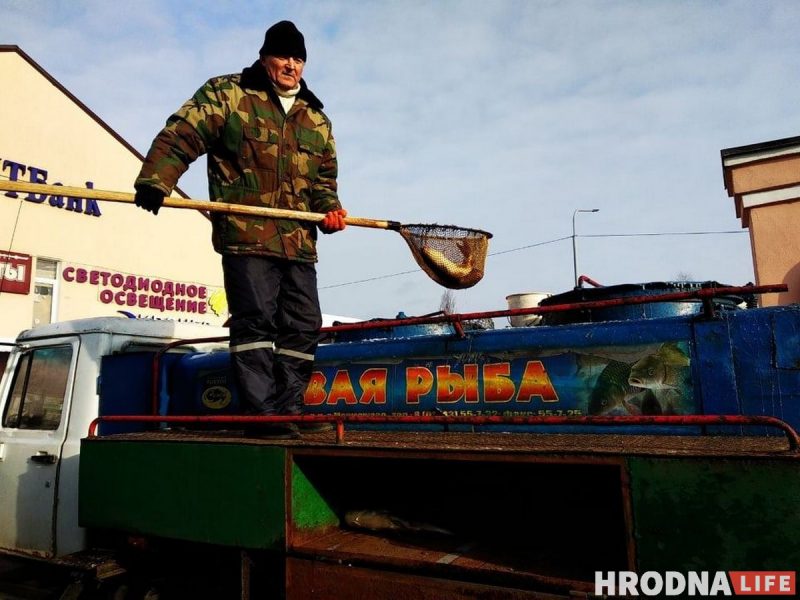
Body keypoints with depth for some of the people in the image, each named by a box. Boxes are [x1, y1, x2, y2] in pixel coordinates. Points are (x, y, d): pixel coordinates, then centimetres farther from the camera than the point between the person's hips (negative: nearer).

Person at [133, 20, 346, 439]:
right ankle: (263, 415, -2)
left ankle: (287, 412, 13)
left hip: (299, 242, 6)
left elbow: (323, 177, 19)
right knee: (255, 323, -8)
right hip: (246, 236, -5)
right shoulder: (226, 94, 6)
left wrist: (329, 208, -2)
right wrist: (155, 180, -18)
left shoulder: (317, 120, 20)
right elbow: (180, 136, -3)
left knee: (303, 328, 4)